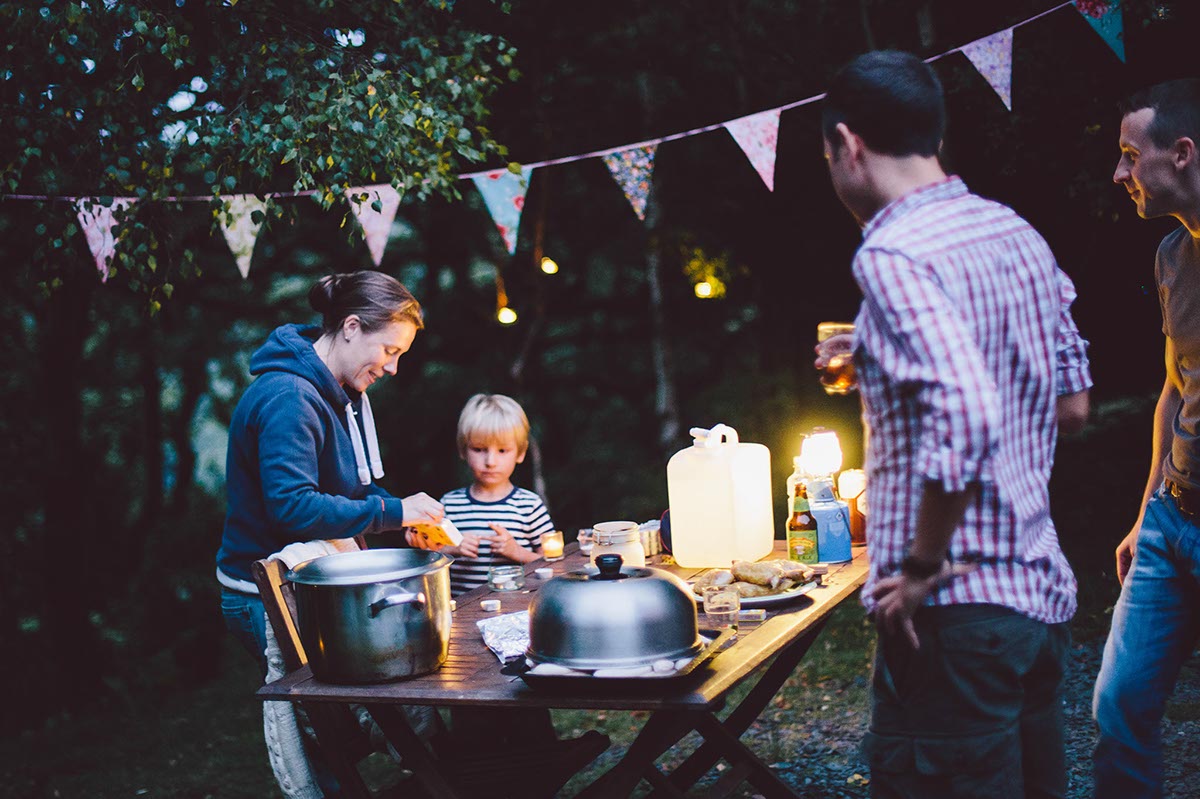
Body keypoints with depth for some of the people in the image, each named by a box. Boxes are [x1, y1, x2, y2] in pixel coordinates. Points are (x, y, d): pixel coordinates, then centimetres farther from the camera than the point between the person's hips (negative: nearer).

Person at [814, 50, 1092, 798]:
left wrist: (923, 564, -18)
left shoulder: (893, 255, -17)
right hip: (1042, 591, 9)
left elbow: (965, 416, -30)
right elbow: (1072, 402, 17)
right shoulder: (1017, 234, 9)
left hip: (955, 607, -9)